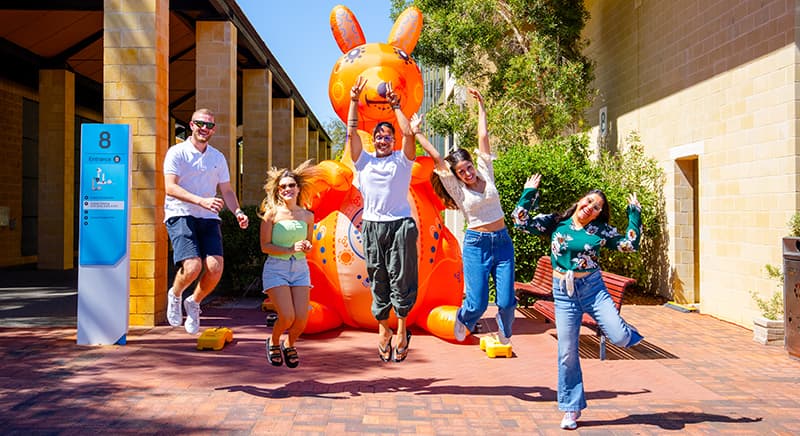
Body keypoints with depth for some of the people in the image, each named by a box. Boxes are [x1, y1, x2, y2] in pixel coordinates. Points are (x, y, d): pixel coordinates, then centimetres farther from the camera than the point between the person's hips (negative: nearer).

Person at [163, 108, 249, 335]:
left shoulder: (218, 158, 15)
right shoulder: (177, 153, 0)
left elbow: (227, 190, 18)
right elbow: (170, 187, -12)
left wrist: (237, 211, -2)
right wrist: (201, 201, -26)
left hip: (209, 218, 4)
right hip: (180, 215, -4)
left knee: (215, 268, -14)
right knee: (193, 266, -21)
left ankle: (194, 302, 16)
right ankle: (175, 295, 14)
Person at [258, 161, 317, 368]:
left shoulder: (307, 216, 6)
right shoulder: (272, 213, -4)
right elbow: (265, 246, -7)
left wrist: (307, 247, -6)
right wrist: (290, 250, -17)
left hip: (300, 269, 3)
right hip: (276, 268, -3)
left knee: (301, 320, -6)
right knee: (287, 317, -13)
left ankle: (289, 345, 28)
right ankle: (273, 342, 22)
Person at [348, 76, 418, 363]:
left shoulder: (402, 160, 8)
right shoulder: (364, 161, 13)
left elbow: (408, 133, -5)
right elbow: (352, 133, 7)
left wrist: (395, 105, -1)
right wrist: (354, 101, 5)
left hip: (400, 225, -2)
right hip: (372, 226, 2)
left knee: (401, 278, -2)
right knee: (377, 280, 6)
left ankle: (401, 328, 6)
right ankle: (382, 328, 15)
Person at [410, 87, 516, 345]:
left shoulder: (486, 175, 6)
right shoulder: (457, 189, 0)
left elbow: (483, 137, 10)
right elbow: (437, 158, -7)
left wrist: (481, 105, 14)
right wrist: (416, 132, -4)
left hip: (502, 240, 3)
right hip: (476, 243, -3)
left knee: (507, 301, -3)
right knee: (477, 304, -6)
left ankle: (504, 333, 29)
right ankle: (462, 319, 31)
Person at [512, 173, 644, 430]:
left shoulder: (600, 230, 3)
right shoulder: (555, 223, 2)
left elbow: (630, 245, 3)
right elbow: (521, 222, -3)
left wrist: (634, 214, 1)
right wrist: (529, 193, -5)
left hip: (593, 288, 0)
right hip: (564, 293, 0)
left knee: (619, 337, -16)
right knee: (567, 353, 4)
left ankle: (627, 333, 26)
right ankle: (571, 409, 21)